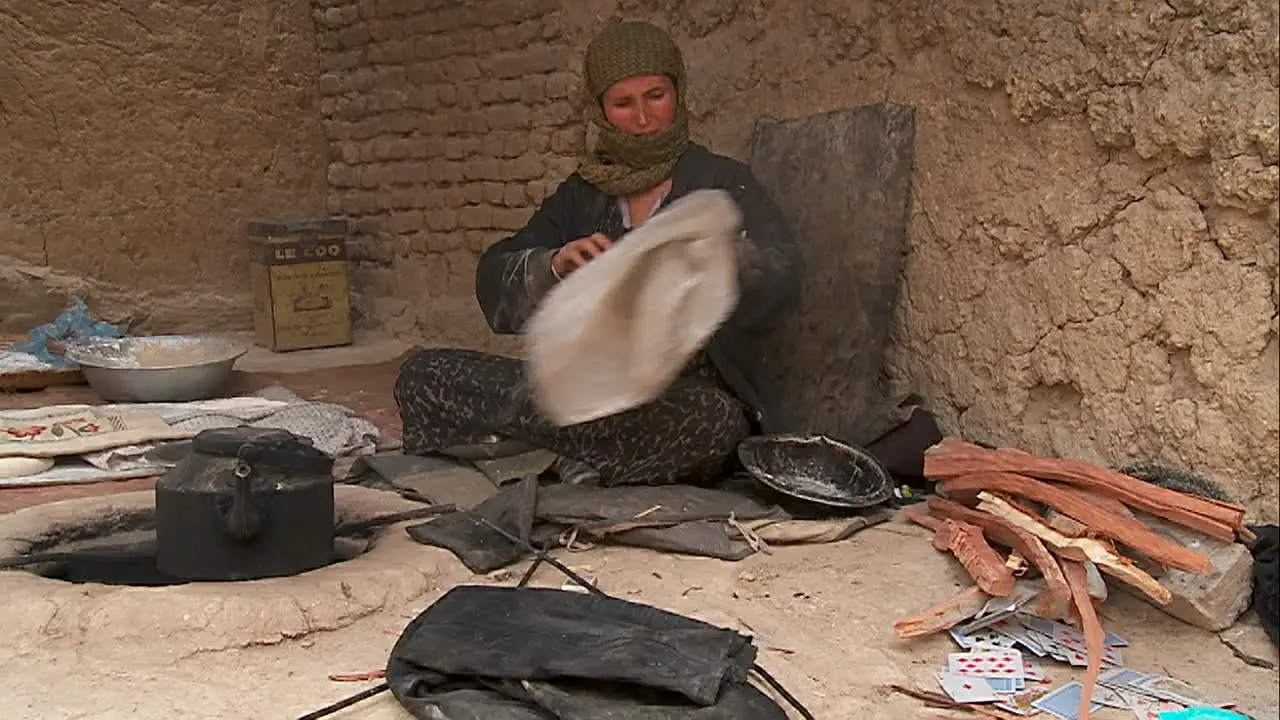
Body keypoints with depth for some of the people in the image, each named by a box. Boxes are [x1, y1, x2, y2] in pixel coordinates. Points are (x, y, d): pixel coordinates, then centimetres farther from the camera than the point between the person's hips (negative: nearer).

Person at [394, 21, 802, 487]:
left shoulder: (721, 182, 3)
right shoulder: (582, 194, 13)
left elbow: (780, 281, -12)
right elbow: (494, 285, 3)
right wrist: (555, 266, -18)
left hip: (687, 393, -2)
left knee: (710, 419, -39)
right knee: (422, 374, -10)